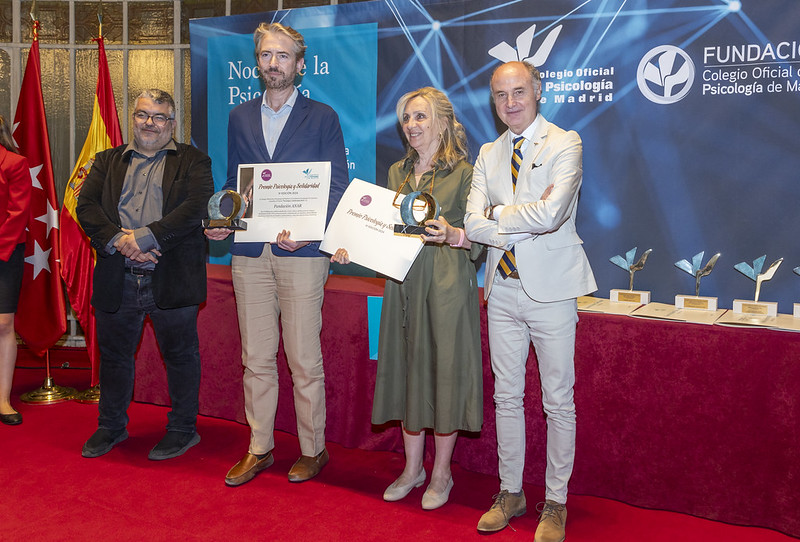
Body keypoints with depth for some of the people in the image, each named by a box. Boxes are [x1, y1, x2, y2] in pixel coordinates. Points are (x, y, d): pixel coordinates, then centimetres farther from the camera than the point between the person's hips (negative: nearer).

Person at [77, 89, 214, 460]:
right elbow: (86, 205, 2)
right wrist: (119, 241, -15)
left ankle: (182, 429, 23)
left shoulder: (193, 162, 4)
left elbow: (195, 208, -12)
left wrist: (144, 237, -20)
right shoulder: (107, 161, 15)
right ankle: (111, 426, 34)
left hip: (172, 279, -3)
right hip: (117, 280, 4)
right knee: (114, 354, 15)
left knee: (180, 355, 7)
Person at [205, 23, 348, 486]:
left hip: (301, 254, -4)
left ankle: (313, 451, 17)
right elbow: (234, 183, 19)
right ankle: (259, 449, 22)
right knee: (256, 359, 9)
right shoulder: (240, 117, 16)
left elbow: (338, 187, 0)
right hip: (250, 253, 4)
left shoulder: (322, 117, 4)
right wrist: (221, 221, -2)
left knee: (304, 360, 1)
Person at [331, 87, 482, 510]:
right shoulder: (397, 172, 14)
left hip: (447, 284, -5)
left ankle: (441, 473, 17)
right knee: (409, 368, 11)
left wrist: (451, 234, -27)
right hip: (403, 281, 6)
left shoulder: (463, 172, -4)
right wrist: (353, 250, 3)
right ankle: (412, 467, 25)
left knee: (443, 369, 1)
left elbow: (477, 239, -7)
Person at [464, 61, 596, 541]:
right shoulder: (488, 154, 11)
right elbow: (474, 223, -1)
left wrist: (498, 215, -7)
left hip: (550, 289, -5)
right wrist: (527, 219, -14)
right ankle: (511, 493, 28)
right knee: (507, 397, 13)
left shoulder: (565, 144, -6)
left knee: (559, 401, 4)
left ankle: (556, 503, 20)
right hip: (503, 289, 5)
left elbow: (550, 214, -21)